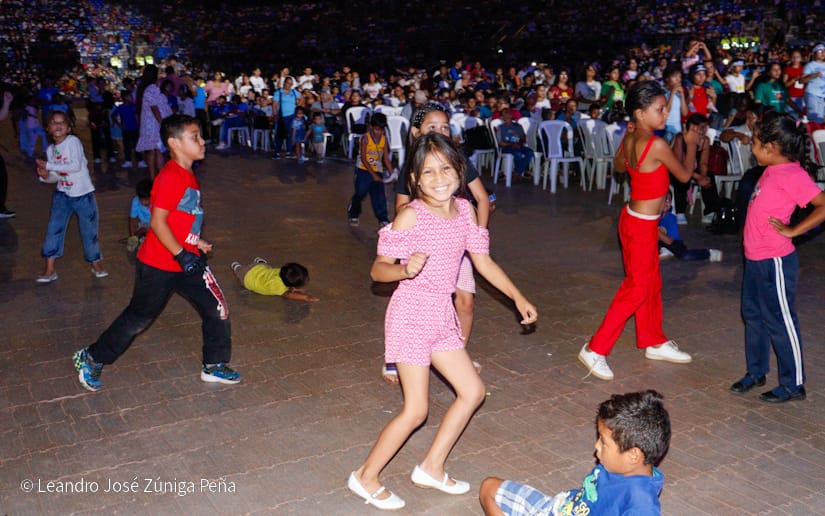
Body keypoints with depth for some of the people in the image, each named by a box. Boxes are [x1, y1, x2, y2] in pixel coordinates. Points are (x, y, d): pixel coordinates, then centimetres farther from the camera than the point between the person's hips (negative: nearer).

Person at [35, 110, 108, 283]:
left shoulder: (73, 141, -12)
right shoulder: (50, 149, 5)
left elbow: (76, 166, -24)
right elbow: (56, 177, 11)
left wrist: (48, 165, -21)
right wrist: (45, 176, -12)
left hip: (83, 194, -4)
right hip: (63, 194, 4)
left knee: (89, 230, 4)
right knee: (54, 228, -5)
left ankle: (96, 264, 25)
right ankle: (49, 270, 1)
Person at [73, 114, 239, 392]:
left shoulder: (188, 176, 8)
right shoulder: (170, 178, -22)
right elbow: (158, 221, -26)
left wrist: (196, 242, 10)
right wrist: (182, 255, -24)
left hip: (187, 259, 8)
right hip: (159, 266, -8)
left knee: (218, 310, 6)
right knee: (139, 317, 9)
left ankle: (214, 366, 22)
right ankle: (92, 359, 29)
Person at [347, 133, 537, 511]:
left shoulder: (464, 210, 2)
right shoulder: (411, 215, -16)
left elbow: (483, 262, 10)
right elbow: (378, 269, -14)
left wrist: (518, 297, 8)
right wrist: (406, 269, -34)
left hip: (442, 316, 7)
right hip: (412, 314, -7)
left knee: (472, 391, 12)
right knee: (416, 411, -4)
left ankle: (431, 468, 27)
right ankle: (366, 477, 16)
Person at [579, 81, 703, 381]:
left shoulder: (629, 138, 0)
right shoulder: (657, 145, -24)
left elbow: (619, 167, 19)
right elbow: (685, 175, -9)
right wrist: (691, 144, 6)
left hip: (635, 219, 9)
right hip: (641, 226, -9)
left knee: (651, 284, 20)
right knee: (636, 289, 1)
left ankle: (653, 342, 36)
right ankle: (595, 349, 7)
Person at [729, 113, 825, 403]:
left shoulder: (793, 175, -18)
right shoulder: (773, 170, 8)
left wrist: (792, 231, -21)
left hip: (775, 261, -9)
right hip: (756, 259, 9)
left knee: (781, 322, 2)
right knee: (753, 316, 18)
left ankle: (793, 385, 16)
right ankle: (756, 372, 34)